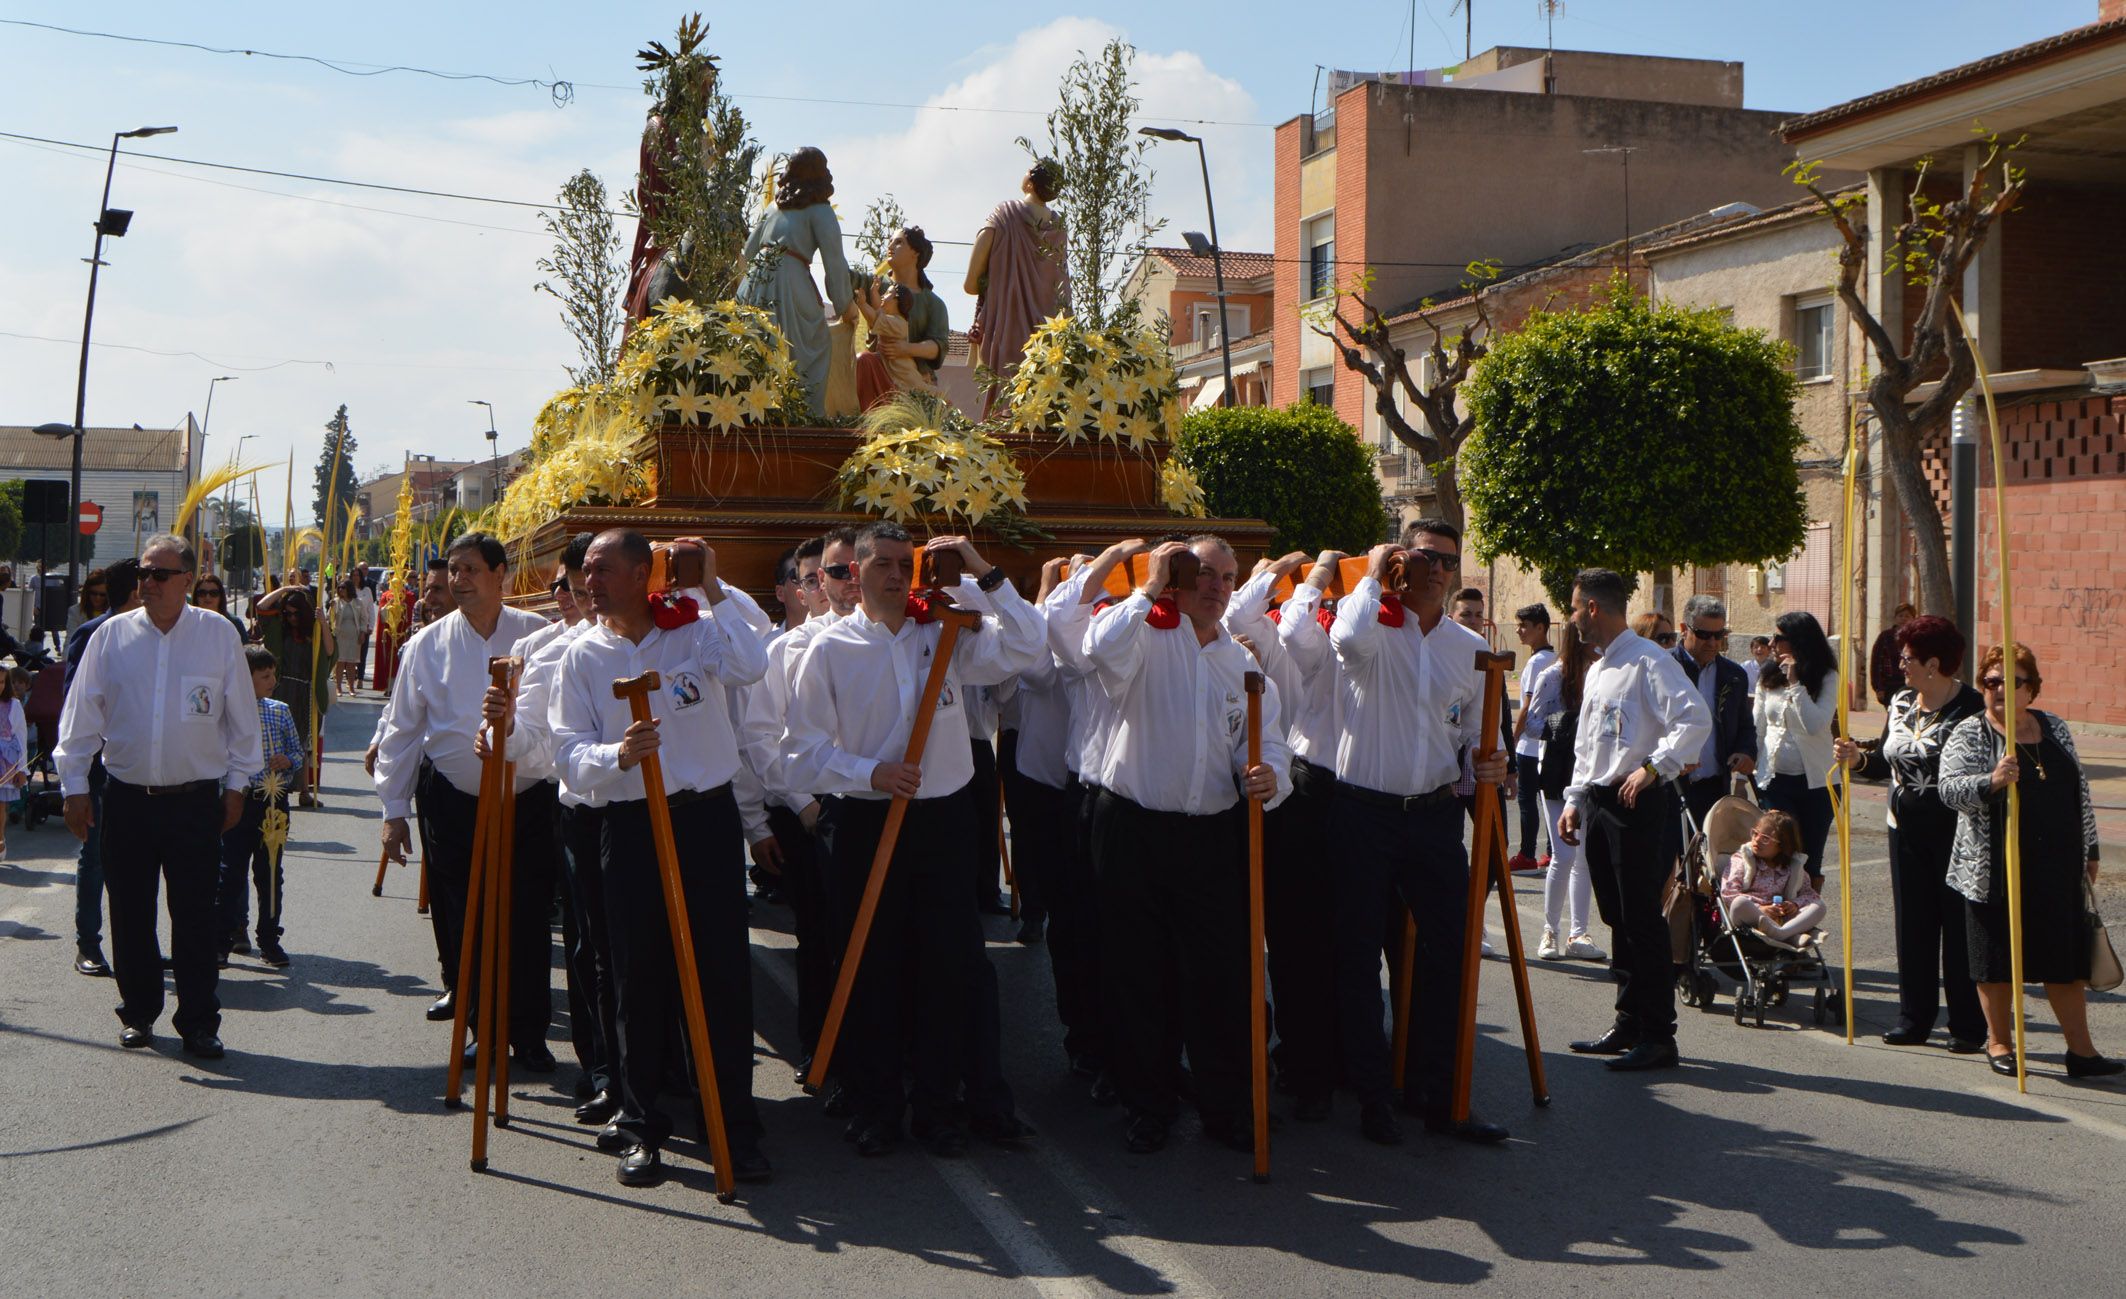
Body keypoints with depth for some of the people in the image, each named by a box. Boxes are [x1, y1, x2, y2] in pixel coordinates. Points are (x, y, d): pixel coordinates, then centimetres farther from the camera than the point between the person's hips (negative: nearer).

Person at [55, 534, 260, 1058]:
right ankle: (138, 1013, 23)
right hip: (126, 798, 2)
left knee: (196, 917, 0)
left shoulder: (219, 635, 1)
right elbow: (80, 716, 8)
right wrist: (74, 785, 5)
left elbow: (242, 718, 7)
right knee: (130, 915, 8)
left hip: (196, 799, -1)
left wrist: (236, 784, 7)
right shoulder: (112, 636, 3)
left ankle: (198, 1022, 9)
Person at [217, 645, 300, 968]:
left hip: (274, 800, 4)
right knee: (231, 871, 1)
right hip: (239, 800, -4)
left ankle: (269, 940, 21)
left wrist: (288, 760, -7)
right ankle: (222, 940, 12)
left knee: (270, 871, 11)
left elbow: (297, 750, 13)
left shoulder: (280, 711, 5)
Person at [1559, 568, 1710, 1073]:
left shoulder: (1648, 661, -11)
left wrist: (1653, 767, -25)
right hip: (1598, 801, 9)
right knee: (1618, 918, 13)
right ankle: (1629, 1024, 20)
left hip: (1638, 802, -9)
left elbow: (1695, 720, -22)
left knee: (1642, 919, -8)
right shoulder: (1596, 670, 20)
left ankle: (1658, 1036, -3)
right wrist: (1575, 799, 18)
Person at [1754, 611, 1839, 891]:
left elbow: (1816, 724, -18)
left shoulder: (1827, 678, -4)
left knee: (1810, 865, 6)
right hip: (1775, 781, 2)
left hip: (1815, 781, -2)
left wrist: (1795, 683, -18)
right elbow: (1757, 731, 11)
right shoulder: (1767, 679, 6)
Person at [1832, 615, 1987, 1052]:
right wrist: (1859, 758, -1)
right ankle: (1915, 1019, 19)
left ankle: (1968, 1027, 9)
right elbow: (1887, 759, 17)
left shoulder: (1970, 708, -12)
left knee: (1959, 926, 0)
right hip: (1907, 831, 7)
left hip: (1954, 832, -7)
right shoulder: (1901, 703, 10)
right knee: (1912, 922, 10)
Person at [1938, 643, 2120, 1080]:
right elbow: (1949, 789, -17)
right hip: (1995, 873, -4)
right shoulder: (1969, 735, -4)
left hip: (2057, 869, 4)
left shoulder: (2055, 728, 11)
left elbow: (2080, 791, 18)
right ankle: (1999, 1043, 19)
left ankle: (2081, 1049, 14)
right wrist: (1991, 781, -35)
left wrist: (2089, 850, 17)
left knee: (2068, 960, 7)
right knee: (1998, 960, 5)